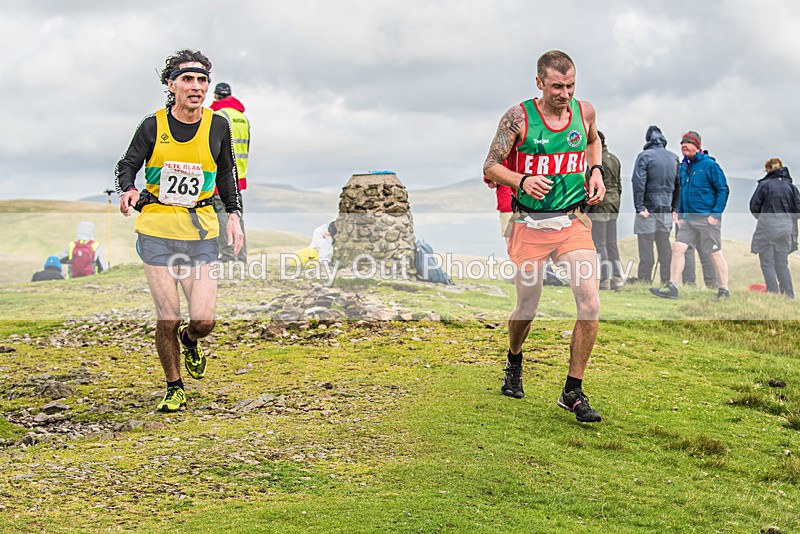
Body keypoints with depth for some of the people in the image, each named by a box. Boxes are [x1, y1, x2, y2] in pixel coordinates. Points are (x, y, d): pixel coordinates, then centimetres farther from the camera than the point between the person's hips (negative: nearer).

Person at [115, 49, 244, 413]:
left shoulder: (217, 126, 1)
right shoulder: (153, 126, -4)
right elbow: (128, 164, 5)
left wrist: (234, 214, 4)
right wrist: (127, 190, -16)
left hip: (201, 234, 1)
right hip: (157, 231, -1)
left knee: (204, 320, -6)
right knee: (168, 320, -3)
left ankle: (190, 341, 32)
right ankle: (174, 388, 21)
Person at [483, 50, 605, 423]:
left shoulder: (584, 111, 3)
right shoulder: (519, 117, -9)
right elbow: (490, 167, -6)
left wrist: (596, 172, 8)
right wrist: (522, 180, -24)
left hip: (573, 222, 2)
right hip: (530, 226, -2)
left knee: (590, 305, -12)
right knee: (526, 310, 8)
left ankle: (573, 392, 1)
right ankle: (514, 361, 43)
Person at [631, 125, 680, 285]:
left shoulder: (644, 155, -7)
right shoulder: (674, 158, 10)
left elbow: (638, 182, -16)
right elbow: (679, 185, 11)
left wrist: (639, 206, -15)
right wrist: (675, 208, 13)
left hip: (648, 210, -5)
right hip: (666, 211, 5)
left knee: (646, 253, -2)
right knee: (665, 249, 11)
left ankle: (644, 283, -1)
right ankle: (667, 282, 13)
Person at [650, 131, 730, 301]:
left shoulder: (709, 165, -9)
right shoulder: (683, 166, 13)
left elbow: (723, 190, -10)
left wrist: (715, 215, -15)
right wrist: (680, 214, 16)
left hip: (707, 218, -7)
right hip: (688, 218, 7)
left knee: (715, 254, -1)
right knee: (677, 247, -3)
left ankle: (724, 291, 8)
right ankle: (672, 287, -1)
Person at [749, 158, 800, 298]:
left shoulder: (764, 184, -7)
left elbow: (754, 207, -4)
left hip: (767, 228, -4)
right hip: (786, 229, 4)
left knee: (768, 265, 3)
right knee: (782, 265, 15)